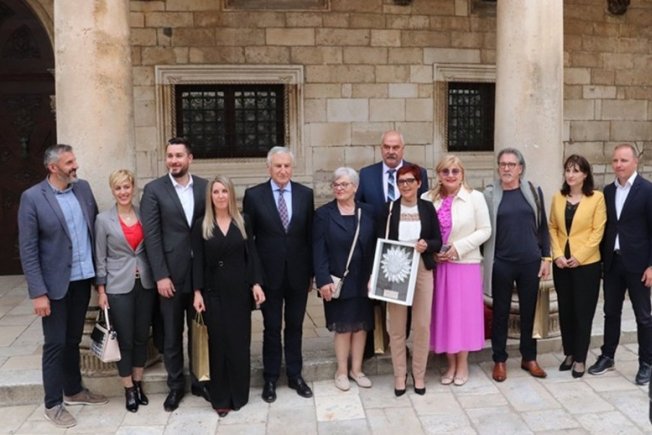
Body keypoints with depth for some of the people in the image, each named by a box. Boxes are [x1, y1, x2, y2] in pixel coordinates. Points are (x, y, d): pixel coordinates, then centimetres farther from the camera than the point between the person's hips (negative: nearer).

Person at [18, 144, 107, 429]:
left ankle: (73, 390, 35)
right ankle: (53, 405, 20)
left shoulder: (83, 188, 3)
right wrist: (38, 292, -16)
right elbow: (28, 249, -12)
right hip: (56, 284, -5)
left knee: (73, 340, 19)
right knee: (55, 344, 5)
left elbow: (96, 227, 10)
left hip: (83, 279, 5)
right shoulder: (32, 198, -12)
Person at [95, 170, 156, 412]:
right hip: (119, 287, -2)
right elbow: (100, 258, -1)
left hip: (145, 284, 3)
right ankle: (129, 390, 20)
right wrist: (101, 291, -4)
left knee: (142, 336, 11)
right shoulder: (103, 219, -4)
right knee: (125, 340, 5)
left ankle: (139, 384, 27)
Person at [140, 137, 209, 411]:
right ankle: (175, 385, 27)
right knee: (172, 334, 10)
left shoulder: (204, 187, 3)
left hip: (201, 272, 2)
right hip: (170, 274, -2)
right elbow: (151, 236, -8)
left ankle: (200, 380, 30)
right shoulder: (154, 190, -3)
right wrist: (161, 275, -13)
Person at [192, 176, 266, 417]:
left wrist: (256, 284, -6)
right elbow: (198, 261, 0)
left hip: (240, 290, 1)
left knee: (240, 342, 6)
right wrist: (197, 292, -6)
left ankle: (239, 394, 20)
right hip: (213, 292, -1)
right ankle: (220, 397, 15)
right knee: (217, 343, 4)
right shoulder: (201, 225, 1)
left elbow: (251, 255, 3)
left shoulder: (243, 222, 4)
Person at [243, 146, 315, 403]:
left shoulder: (305, 194, 2)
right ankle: (270, 379, 25)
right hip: (269, 273, -2)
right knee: (271, 328, 9)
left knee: (295, 326, 13)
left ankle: (295, 375, 28)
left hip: (298, 273, 2)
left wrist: (311, 272, 4)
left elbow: (310, 235, 4)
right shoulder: (254, 195, -4)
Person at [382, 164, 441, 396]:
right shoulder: (389, 209, -1)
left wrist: (426, 245, -17)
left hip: (422, 271, 1)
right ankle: (400, 375, 21)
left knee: (422, 325, 6)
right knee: (396, 326, 6)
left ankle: (419, 374, 22)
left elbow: (438, 242, 5)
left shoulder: (428, 207, 2)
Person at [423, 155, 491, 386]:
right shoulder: (428, 198, 1)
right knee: (443, 313, 9)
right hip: (437, 265, 2)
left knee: (464, 312, 5)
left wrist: (458, 247, -14)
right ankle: (451, 363, 24)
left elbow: (484, 230, -5)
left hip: (465, 264, -2)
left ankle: (463, 364, 22)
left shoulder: (475, 197, -3)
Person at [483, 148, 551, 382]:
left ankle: (529, 358, 27)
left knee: (529, 310, 11)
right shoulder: (489, 194, -2)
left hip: (530, 262, 2)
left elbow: (543, 227, 8)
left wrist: (546, 257, 3)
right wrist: (486, 262, -4)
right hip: (501, 263, -2)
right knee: (500, 312, 7)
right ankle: (499, 360, 20)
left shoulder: (533, 192, 4)